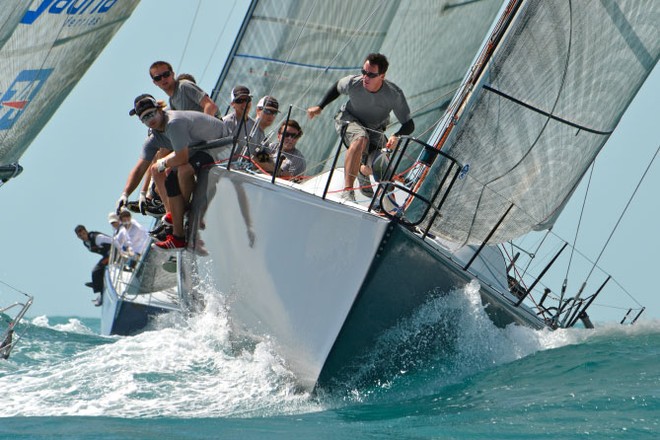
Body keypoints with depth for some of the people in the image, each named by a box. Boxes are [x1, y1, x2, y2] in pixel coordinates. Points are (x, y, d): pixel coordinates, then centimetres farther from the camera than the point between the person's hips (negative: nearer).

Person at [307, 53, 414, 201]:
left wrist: (396, 136, -43)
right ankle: (347, 191, -37)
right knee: (360, 139, -38)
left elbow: (409, 125, -22)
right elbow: (337, 88, 1)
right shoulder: (353, 82, -25)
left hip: (374, 129, 1)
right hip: (349, 120, -1)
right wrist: (320, 107, -4)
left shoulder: (394, 94, -29)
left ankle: (363, 173, 22)